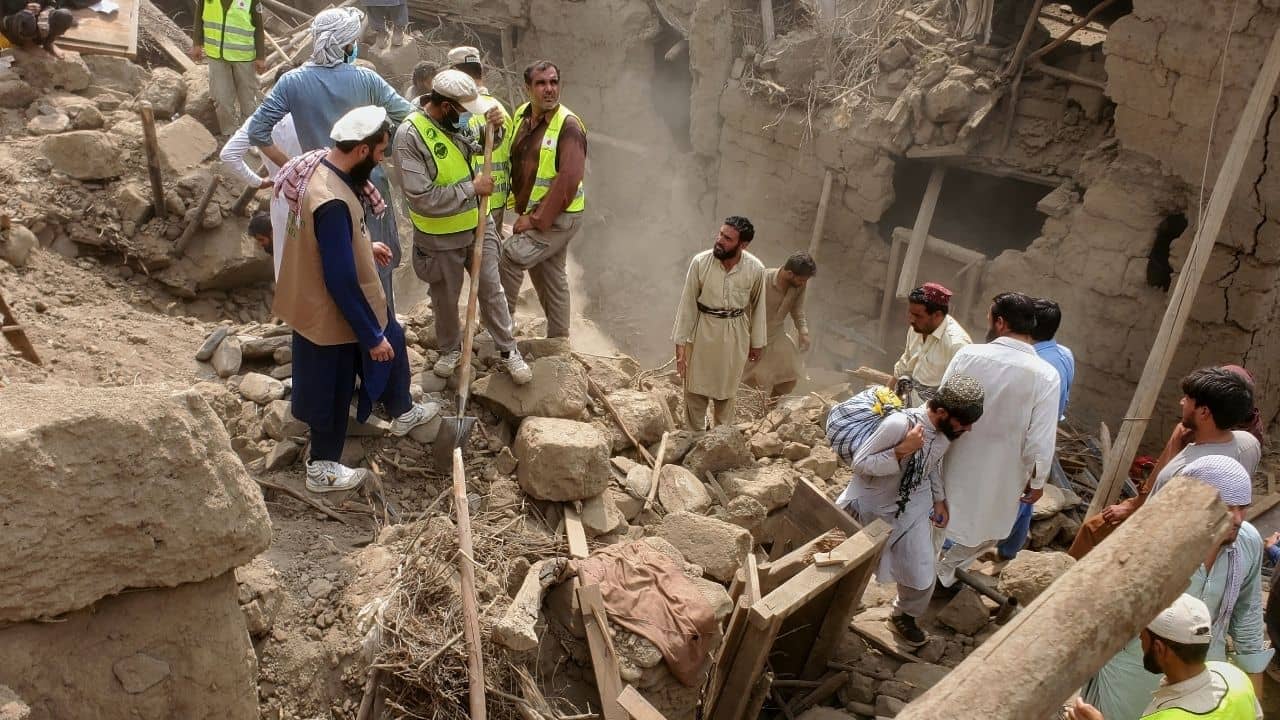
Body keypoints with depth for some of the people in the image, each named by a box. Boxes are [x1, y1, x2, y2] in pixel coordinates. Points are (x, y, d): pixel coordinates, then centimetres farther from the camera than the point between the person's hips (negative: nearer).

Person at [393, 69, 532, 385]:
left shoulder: (456, 121, -7)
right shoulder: (409, 135, -24)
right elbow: (422, 198, -28)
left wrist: (494, 127, -10)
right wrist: (472, 188, -24)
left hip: (478, 225, 4)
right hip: (440, 237, -4)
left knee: (492, 289, 12)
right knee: (446, 297, 16)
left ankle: (508, 351, 26)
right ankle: (450, 348, 39)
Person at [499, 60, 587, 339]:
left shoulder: (568, 126, -18)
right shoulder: (521, 115, 4)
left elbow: (568, 179, -24)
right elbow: (514, 160, 16)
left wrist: (536, 219, -22)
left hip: (559, 217, -8)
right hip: (531, 214, 8)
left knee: (509, 256, -16)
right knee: (550, 277, 16)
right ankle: (558, 338, 29)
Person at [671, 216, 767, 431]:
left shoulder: (755, 269, -16)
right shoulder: (700, 262, -19)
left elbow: (757, 306, -1)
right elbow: (688, 303, -11)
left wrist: (757, 343, 8)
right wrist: (680, 343, -10)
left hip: (735, 335, 1)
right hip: (703, 330, 0)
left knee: (727, 389, 18)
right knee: (695, 389, 11)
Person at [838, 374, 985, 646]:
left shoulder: (947, 430, -13)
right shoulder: (898, 424, -35)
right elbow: (859, 463, -28)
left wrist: (939, 500, 8)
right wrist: (903, 450, -37)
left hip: (912, 509, 5)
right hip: (871, 506, -5)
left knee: (922, 579, 7)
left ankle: (903, 616, 38)